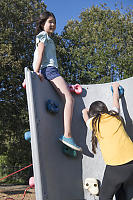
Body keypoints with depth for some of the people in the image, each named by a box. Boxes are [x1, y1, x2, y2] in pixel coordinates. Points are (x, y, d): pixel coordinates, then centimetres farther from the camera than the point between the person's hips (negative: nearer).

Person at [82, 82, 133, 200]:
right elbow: (116, 101, 35)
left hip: (116, 167, -5)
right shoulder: (114, 115, 12)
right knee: (119, 187, 30)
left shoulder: (93, 122, 5)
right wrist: (115, 88, 54)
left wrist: (85, 112, 53)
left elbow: (85, 117, 31)